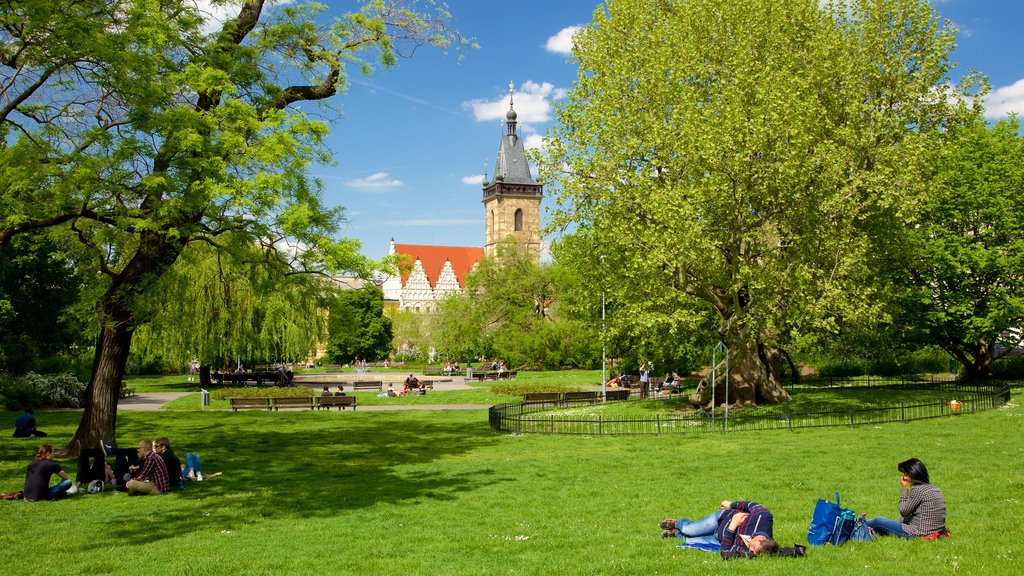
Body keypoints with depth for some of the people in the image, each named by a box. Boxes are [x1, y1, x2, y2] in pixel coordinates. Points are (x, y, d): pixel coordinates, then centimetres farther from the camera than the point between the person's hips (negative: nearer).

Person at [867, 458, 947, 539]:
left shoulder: (918, 490, -19)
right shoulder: (931, 487, 10)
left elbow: (903, 511, -9)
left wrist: (904, 489, -4)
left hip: (919, 534, -9)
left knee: (878, 521, 4)